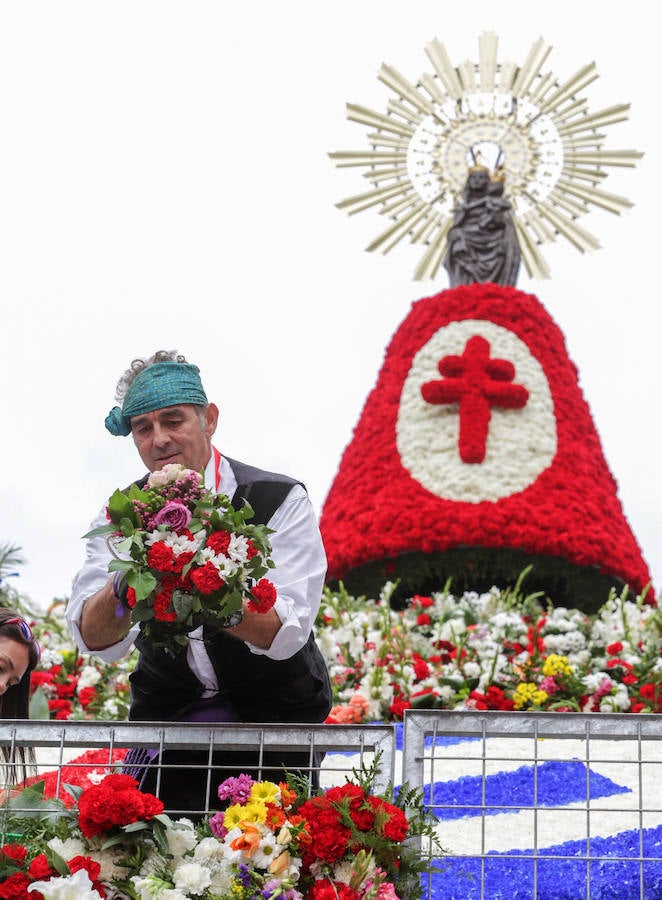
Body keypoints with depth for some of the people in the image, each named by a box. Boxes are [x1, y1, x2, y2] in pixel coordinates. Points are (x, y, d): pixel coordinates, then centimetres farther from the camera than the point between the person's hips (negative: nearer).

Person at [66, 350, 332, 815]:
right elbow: (95, 640, -15)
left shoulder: (280, 501, -11)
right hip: (166, 714, 3)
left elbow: (287, 633, -23)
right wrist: (125, 589, -38)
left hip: (275, 711, -2)